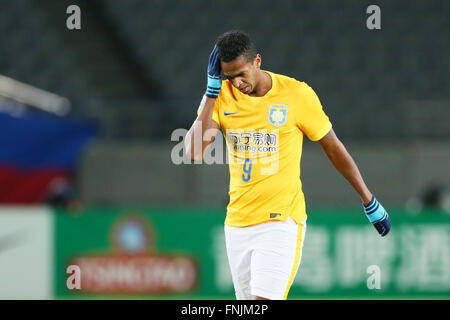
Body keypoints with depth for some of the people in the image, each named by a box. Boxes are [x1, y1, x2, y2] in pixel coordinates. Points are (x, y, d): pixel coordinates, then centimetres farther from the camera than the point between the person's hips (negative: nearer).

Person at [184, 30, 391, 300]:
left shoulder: (297, 94, -6)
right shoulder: (221, 96, 2)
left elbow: (333, 147, 6)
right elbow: (194, 153, -11)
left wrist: (369, 201, 12)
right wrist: (213, 90, -12)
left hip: (281, 220, -4)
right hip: (238, 224, 4)